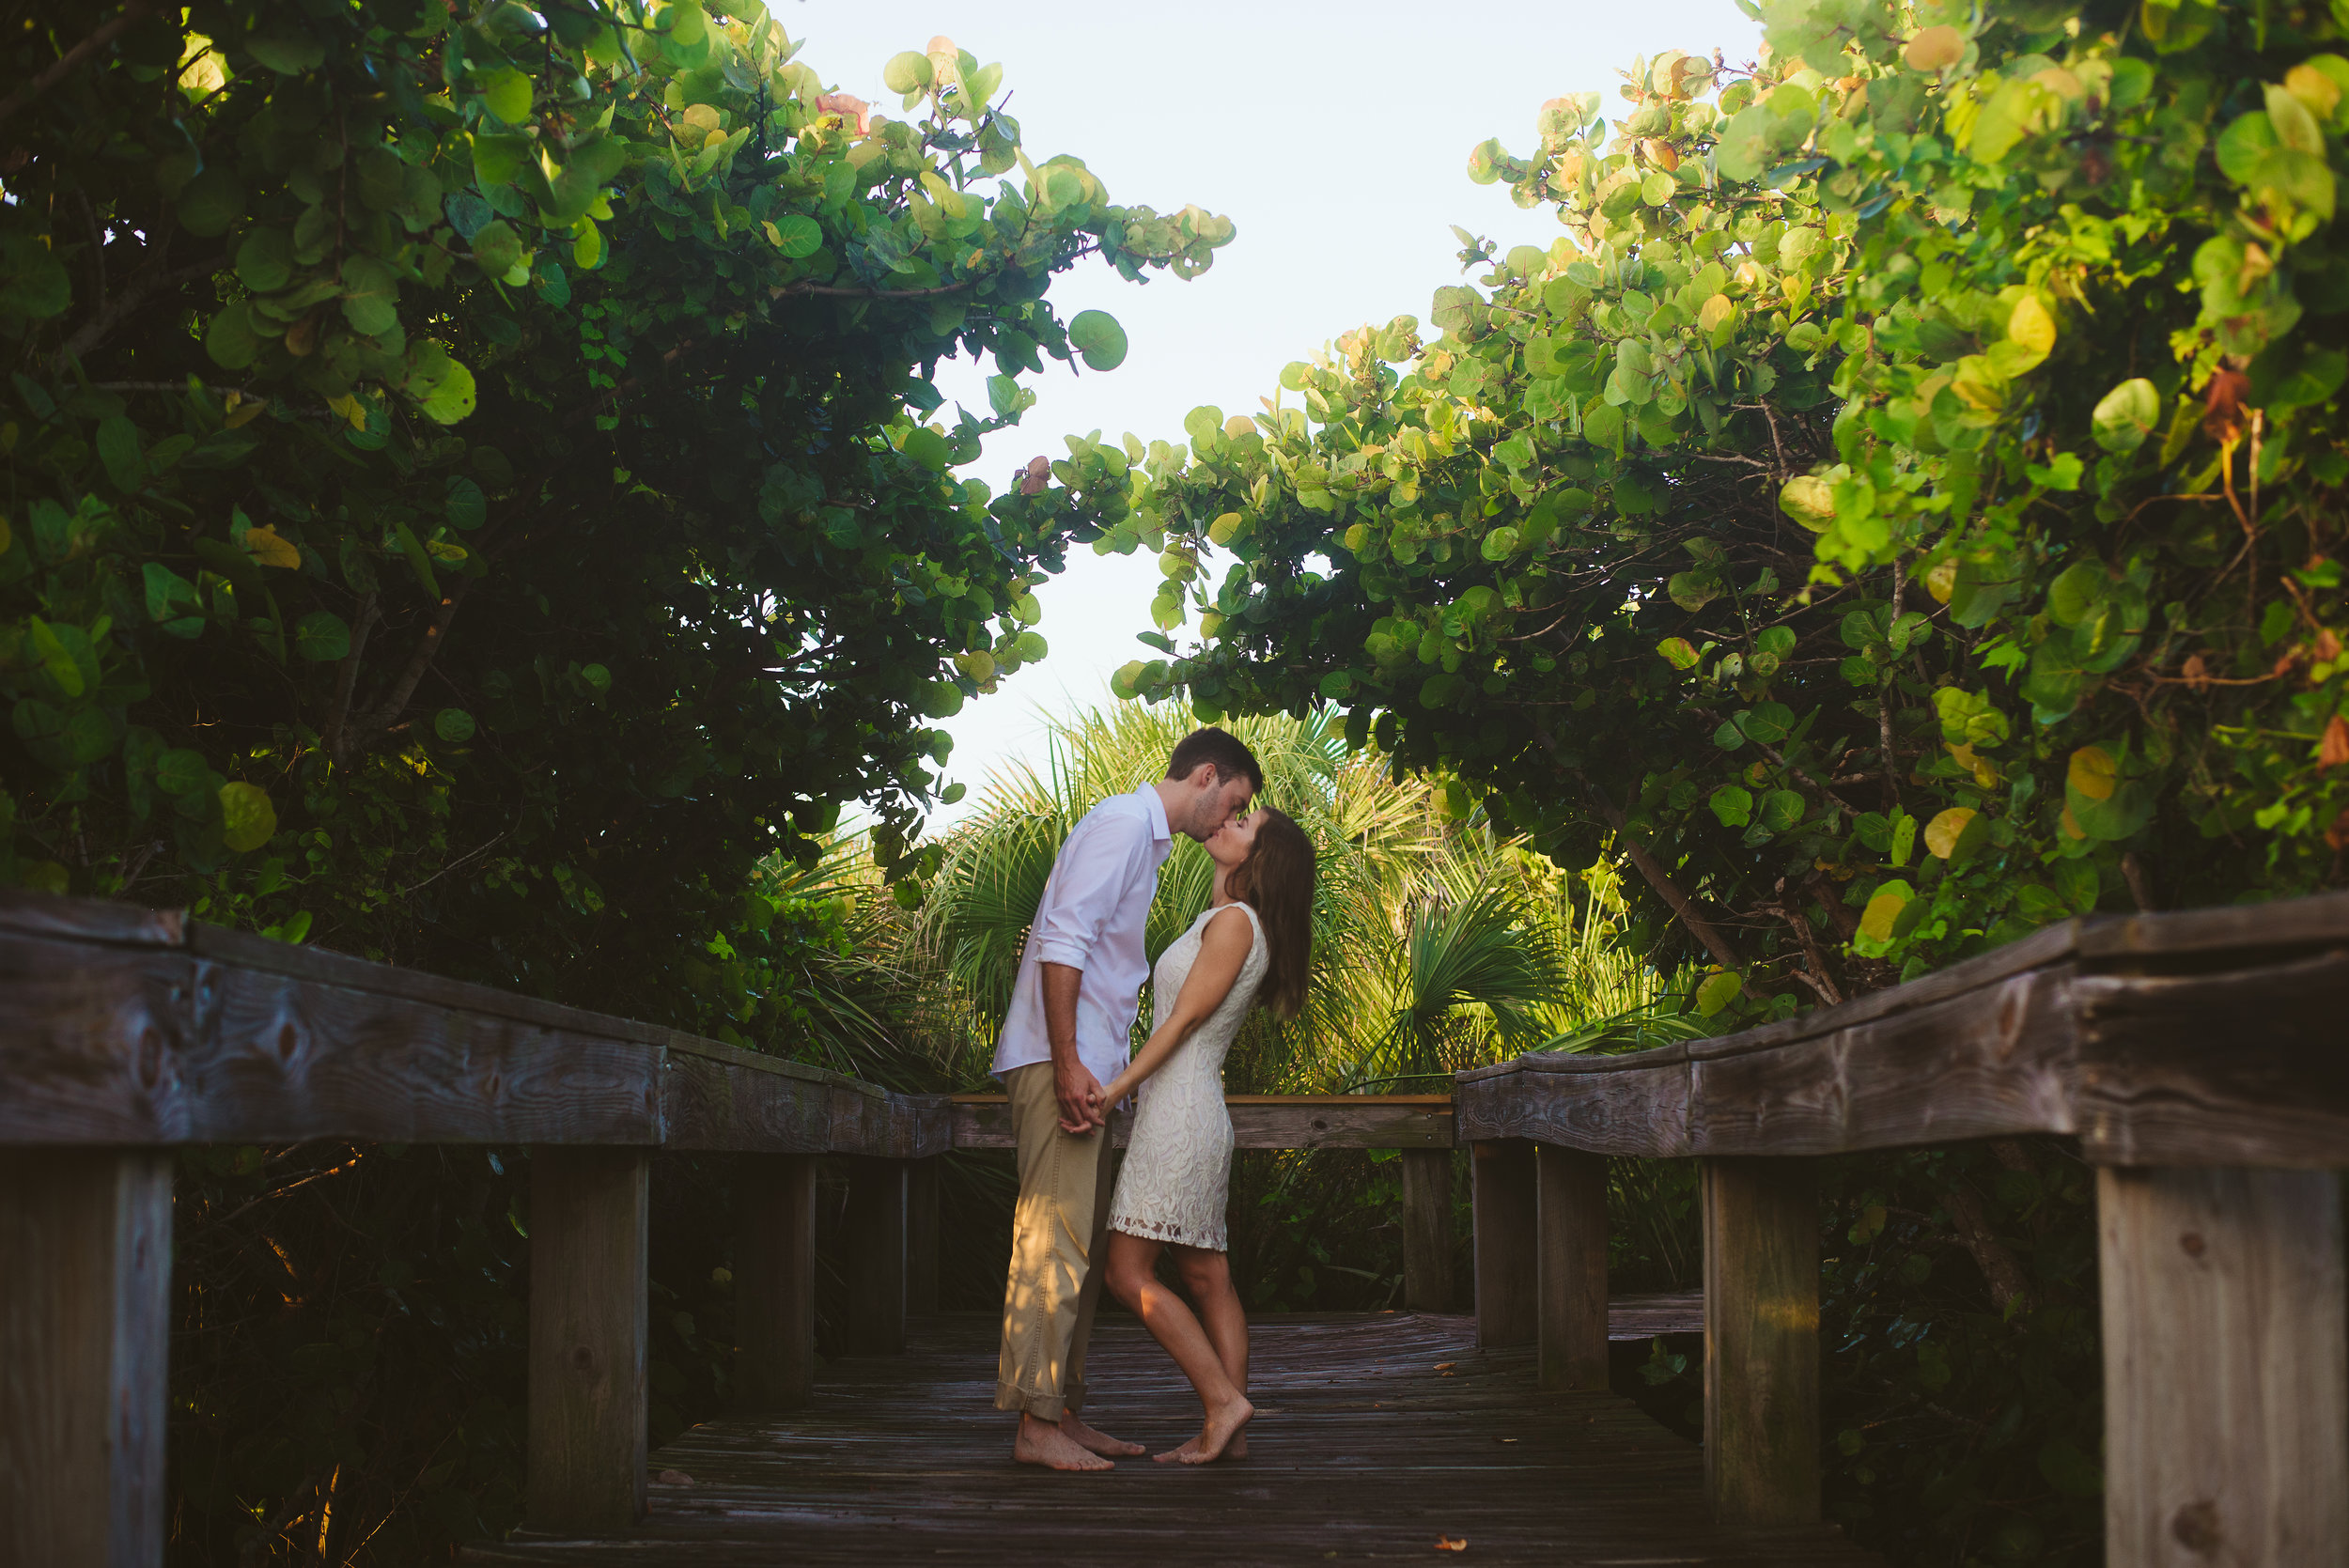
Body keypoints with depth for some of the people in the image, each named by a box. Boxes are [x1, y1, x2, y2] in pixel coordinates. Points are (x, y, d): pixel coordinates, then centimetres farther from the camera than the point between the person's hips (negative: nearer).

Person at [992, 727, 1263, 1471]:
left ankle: (1066, 1415, 14)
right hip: (1061, 1062, -11)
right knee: (1055, 1241, -11)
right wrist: (1068, 1064, -24)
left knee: (1081, 1248, 10)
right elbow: (1062, 941, -19)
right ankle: (1036, 1421, -11)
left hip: (1088, 1067, 11)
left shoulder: (1145, 841, 22)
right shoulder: (1122, 823, -9)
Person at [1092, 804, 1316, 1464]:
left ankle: (1223, 1400, -11)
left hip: (1178, 1113, -10)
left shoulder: (1234, 921, -9)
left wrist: (1117, 1086, -19)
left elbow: (1186, 1017, -14)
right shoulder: (1224, 923, 18)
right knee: (1208, 1280, 6)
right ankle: (1228, 1432, 5)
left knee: (1129, 1271, -10)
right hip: (1201, 1118, 10)